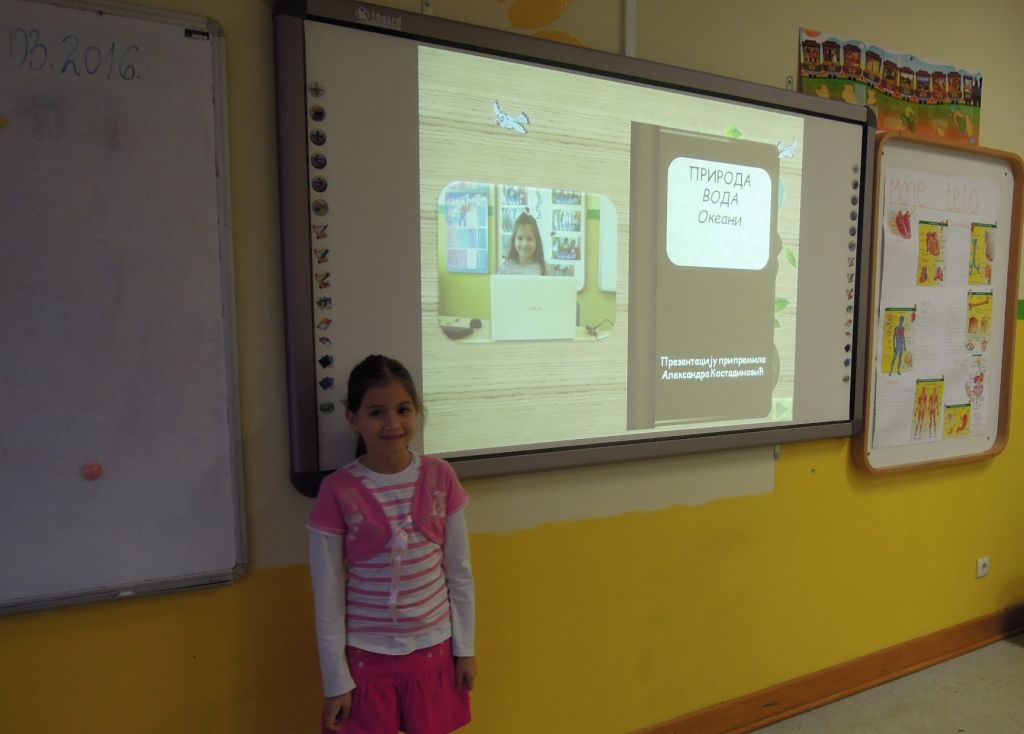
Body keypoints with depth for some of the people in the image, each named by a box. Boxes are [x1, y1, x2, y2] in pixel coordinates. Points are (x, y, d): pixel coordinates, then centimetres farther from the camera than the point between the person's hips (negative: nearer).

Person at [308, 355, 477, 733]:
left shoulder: (440, 477, -8)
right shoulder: (338, 491, -15)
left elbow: (459, 573, 0)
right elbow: (328, 597, -8)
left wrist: (465, 647, 4)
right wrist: (335, 680, -4)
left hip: (433, 649, 2)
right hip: (368, 655, -2)